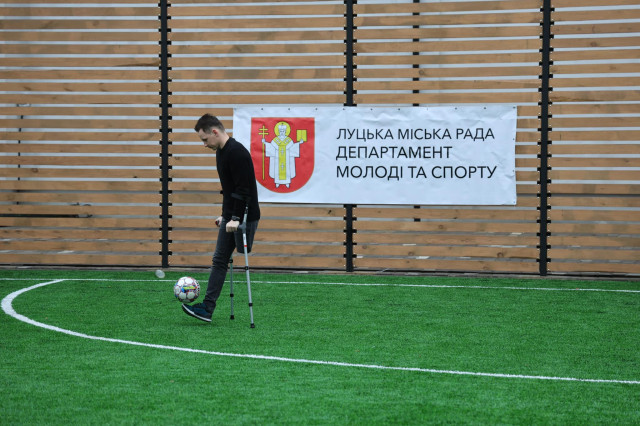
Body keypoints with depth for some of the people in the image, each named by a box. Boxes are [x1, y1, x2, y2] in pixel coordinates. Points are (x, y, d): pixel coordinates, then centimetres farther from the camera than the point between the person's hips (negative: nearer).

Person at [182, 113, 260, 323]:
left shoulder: (237, 152, -20)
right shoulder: (221, 152, 13)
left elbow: (243, 188, -24)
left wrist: (236, 218, -25)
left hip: (245, 217, -10)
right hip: (230, 217, 10)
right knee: (219, 260, 6)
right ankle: (207, 308, 6)